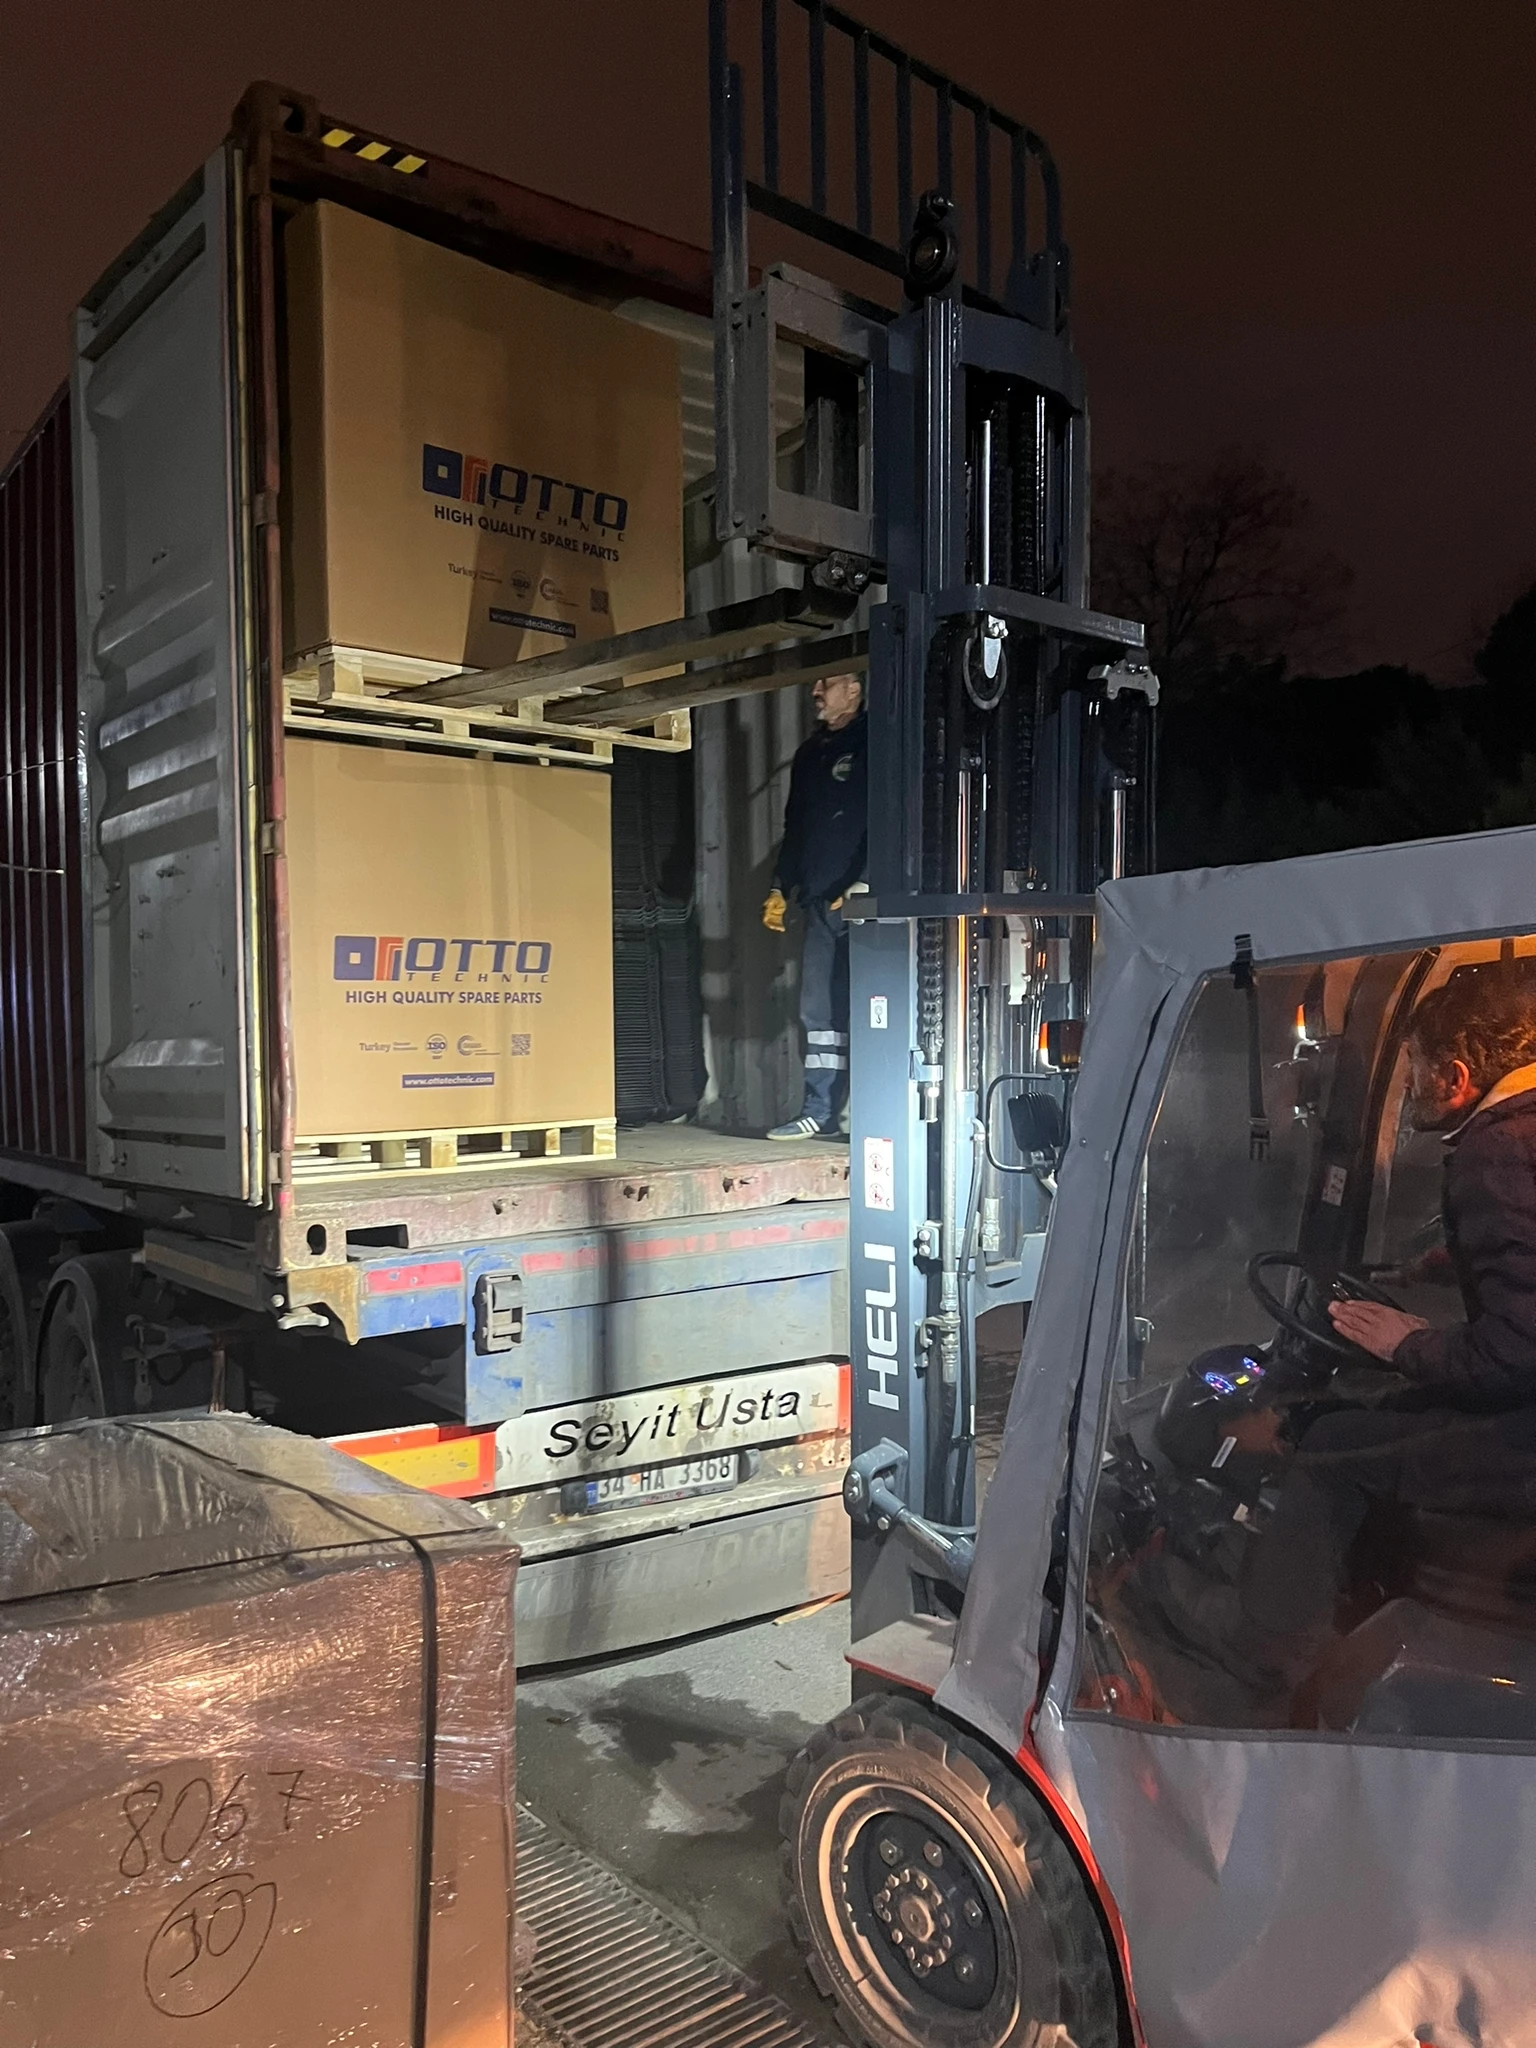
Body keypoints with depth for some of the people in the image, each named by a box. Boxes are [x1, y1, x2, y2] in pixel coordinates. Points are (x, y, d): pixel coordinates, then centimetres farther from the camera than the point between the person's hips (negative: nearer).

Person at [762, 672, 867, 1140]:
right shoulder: (811, 753, 21)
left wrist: (860, 886, -17)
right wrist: (780, 889, 19)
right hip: (819, 903, 7)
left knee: (852, 1007, -7)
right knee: (818, 1009, 6)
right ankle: (820, 1111, 11)